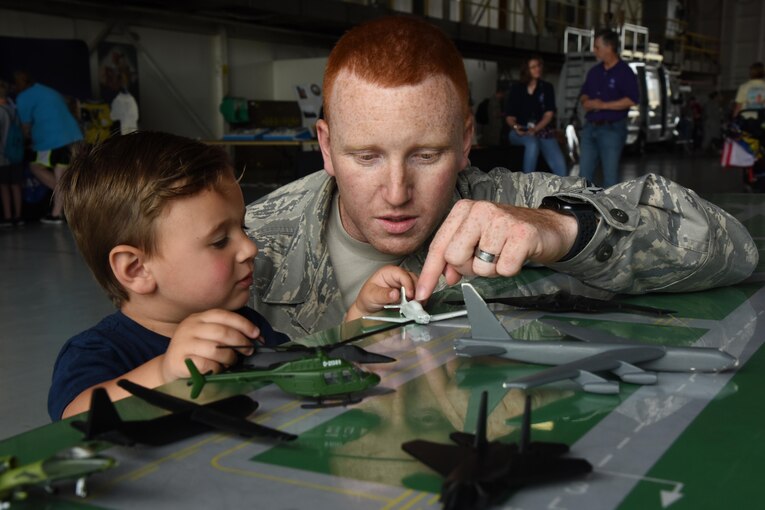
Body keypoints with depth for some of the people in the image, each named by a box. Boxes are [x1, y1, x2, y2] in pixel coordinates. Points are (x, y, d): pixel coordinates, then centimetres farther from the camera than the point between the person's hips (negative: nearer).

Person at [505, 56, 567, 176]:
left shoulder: (547, 87, 6)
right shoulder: (517, 88, 7)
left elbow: (549, 114, -3)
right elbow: (509, 116, 6)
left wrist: (535, 129, -20)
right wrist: (515, 126, -17)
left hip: (543, 132, 1)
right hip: (520, 132, -1)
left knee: (560, 165, -23)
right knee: (532, 143, -37)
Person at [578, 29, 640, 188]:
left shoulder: (624, 72, -8)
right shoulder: (594, 71, 13)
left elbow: (632, 100, -16)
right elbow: (584, 94, 23)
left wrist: (602, 105, -17)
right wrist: (586, 102, -2)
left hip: (612, 130, -6)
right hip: (590, 128, 7)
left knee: (610, 173, -1)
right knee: (584, 172, 5)